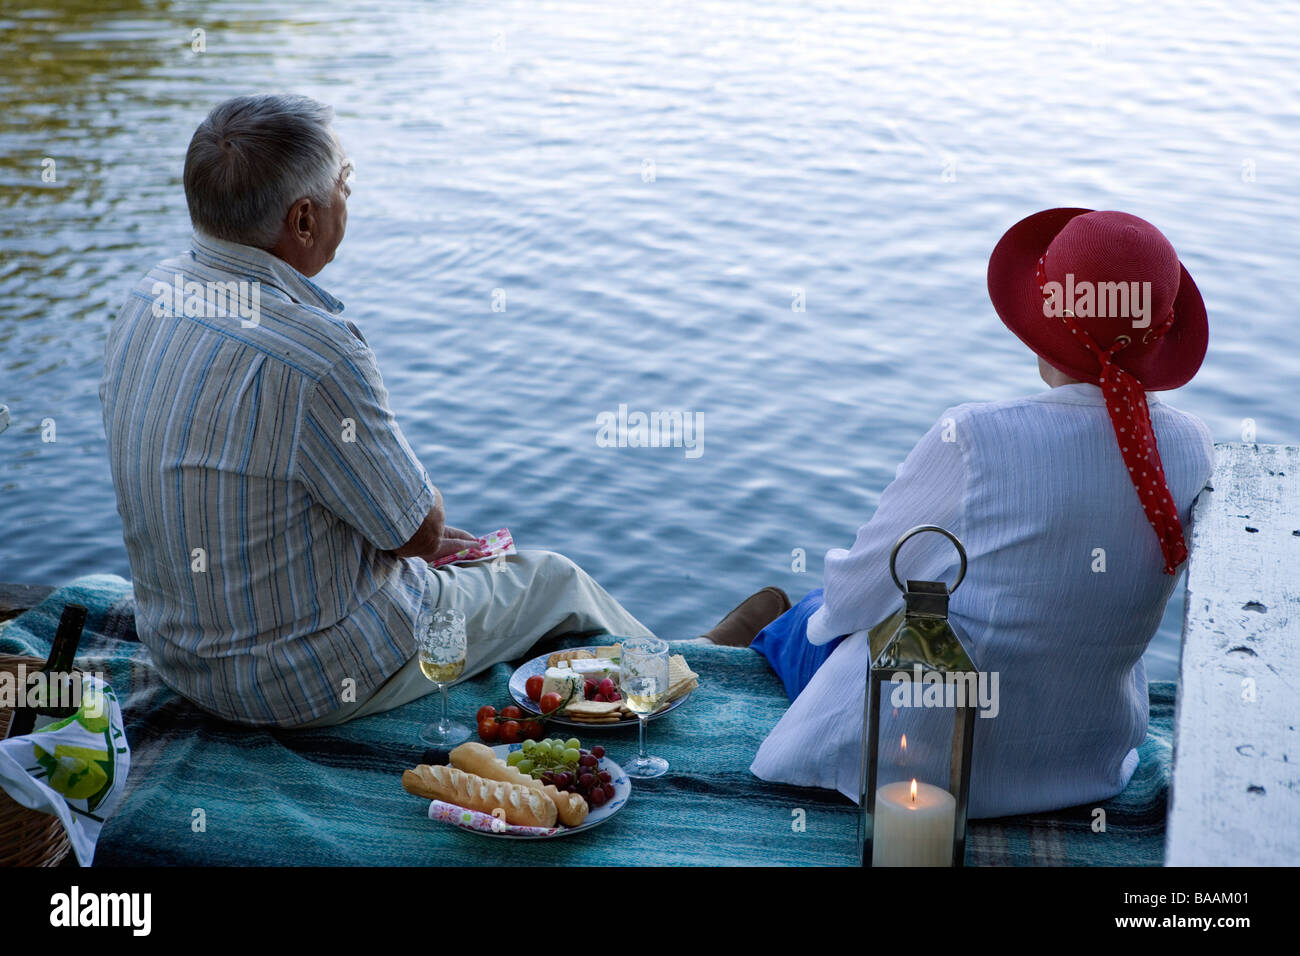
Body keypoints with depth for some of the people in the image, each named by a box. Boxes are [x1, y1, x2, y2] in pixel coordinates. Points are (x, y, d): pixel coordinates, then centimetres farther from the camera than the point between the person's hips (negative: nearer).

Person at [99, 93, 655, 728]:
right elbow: (422, 529, -19)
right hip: (311, 683, -8)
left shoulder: (149, 297, -5)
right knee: (556, 580, 13)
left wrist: (401, 531, 12)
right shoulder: (310, 354, -34)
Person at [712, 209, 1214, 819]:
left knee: (809, 622, 26)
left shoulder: (975, 440, -27)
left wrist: (829, 609, 11)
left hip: (937, 757, -5)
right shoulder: (1191, 447, -12)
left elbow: (864, 589, -12)